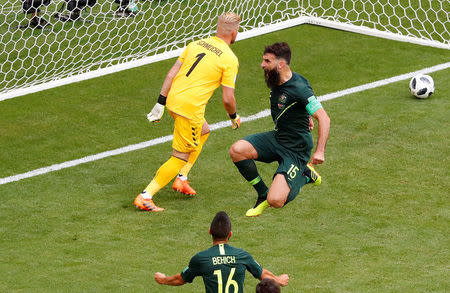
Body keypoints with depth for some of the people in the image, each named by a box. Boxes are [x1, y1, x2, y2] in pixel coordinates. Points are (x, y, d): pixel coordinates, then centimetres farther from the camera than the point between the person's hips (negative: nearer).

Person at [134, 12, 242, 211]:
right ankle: (145, 196, -4)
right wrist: (234, 118, 13)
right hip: (190, 108, -8)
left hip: (173, 99, 8)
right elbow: (227, 98, -7)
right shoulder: (230, 59, -6)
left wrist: (160, 103, 13)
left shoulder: (196, 44, 11)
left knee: (203, 131, 31)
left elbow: (172, 73, 10)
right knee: (181, 157, 2)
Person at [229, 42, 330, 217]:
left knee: (276, 201, -19)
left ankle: (304, 175, 11)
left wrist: (320, 151, -35)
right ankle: (262, 194, 3)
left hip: (296, 150, -8)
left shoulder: (299, 88, -24)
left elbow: (324, 118, -27)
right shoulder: (275, 81, 1)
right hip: (277, 138, 8)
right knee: (237, 150, -16)